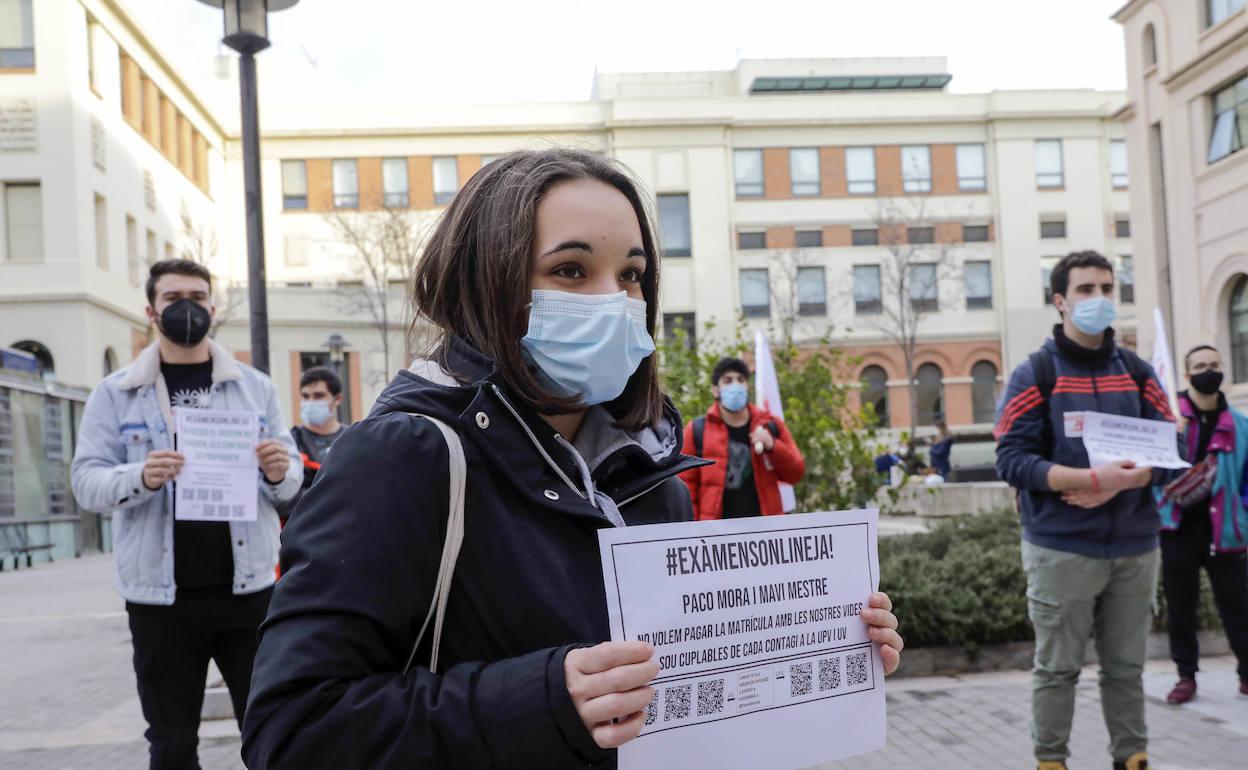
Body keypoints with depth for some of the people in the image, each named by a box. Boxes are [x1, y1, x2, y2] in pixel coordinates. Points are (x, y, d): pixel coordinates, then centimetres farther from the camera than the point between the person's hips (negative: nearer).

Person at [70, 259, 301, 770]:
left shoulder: (255, 387, 7)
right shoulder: (115, 393, 3)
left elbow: (290, 482, 9)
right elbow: (86, 481, -2)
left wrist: (279, 473, -15)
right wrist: (140, 477, -22)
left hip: (247, 588, 1)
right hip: (161, 597, 0)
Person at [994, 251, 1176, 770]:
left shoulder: (1137, 372, 10)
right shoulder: (1035, 374, -3)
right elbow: (1012, 459, -11)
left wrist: (1125, 480, -13)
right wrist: (1094, 478, -21)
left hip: (1135, 546, 4)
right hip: (1062, 548, -3)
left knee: (1126, 666, 12)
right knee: (1057, 667, 4)